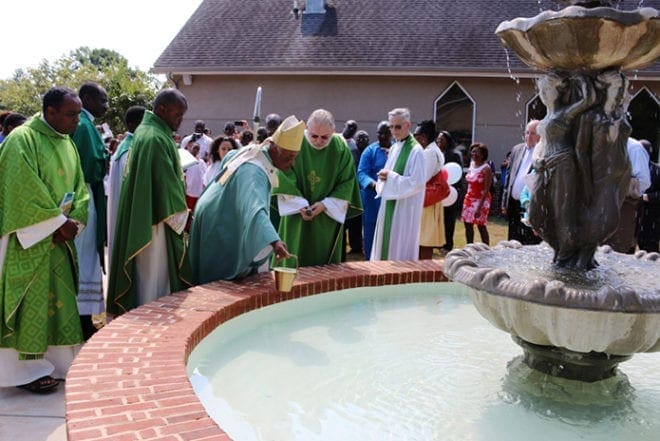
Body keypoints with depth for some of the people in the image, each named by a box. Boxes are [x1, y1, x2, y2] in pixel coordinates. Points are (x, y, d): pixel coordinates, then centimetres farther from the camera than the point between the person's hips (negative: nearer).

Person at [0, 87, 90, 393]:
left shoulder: (67, 143, 11)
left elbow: (79, 187, 10)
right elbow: (26, 192, -20)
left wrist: (73, 221, -6)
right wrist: (59, 222, -17)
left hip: (59, 238, 8)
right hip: (30, 240, -7)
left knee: (58, 300, 11)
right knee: (31, 301, -1)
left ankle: (57, 361, 22)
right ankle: (26, 369, 10)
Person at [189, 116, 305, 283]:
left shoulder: (251, 150, -2)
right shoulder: (253, 172, -33)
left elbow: (229, 158, 19)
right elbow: (255, 209, -49)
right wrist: (274, 241, -61)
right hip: (221, 233, -10)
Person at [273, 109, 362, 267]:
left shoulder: (341, 148, -6)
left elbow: (347, 182, -4)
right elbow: (285, 180, -8)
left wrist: (325, 204, -14)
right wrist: (300, 205, -16)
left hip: (328, 217, 1)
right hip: (297, 216, -1)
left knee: (325, 262, 8)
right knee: (294, 261, 4)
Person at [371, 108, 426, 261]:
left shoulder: (416, 150, -14)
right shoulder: (394, 148, 12)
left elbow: (417, 182, -19)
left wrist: (391, 177, -17)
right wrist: (384, 177, -2)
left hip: (405, 208, -8)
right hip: (390, 205, 8)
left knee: (400, 249, -2)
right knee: (387, 244, 13)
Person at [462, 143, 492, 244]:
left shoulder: (486, 168, -13)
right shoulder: (471, 165, 9)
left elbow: (486, 190, -17)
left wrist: (479, 207, -23)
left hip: (481, 200, -7)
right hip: (469, 198, 7)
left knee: (481, 226, -7)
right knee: (468, 226, 8)